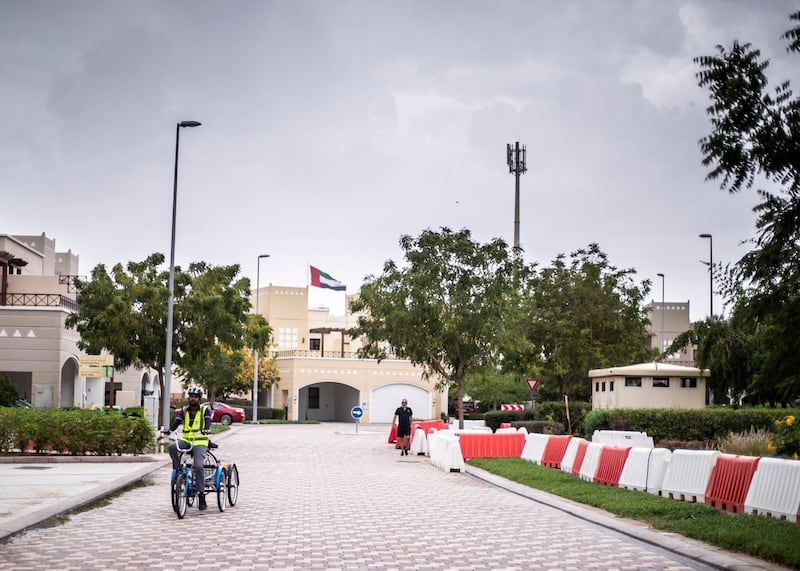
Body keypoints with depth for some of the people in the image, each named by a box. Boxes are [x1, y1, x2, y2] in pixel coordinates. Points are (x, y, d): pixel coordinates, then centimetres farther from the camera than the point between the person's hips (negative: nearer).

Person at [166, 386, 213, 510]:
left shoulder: (205, 409, 4)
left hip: (199, 441, -3)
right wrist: (169, 429, -23)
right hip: (186, 440, 3)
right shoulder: (183, 411, 12)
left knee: (198, 466, -20)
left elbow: (208, 421, -13)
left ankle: (201, 496, -13)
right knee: (172, 447, -29)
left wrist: (206, 429, -36)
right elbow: (176, 422, -1)